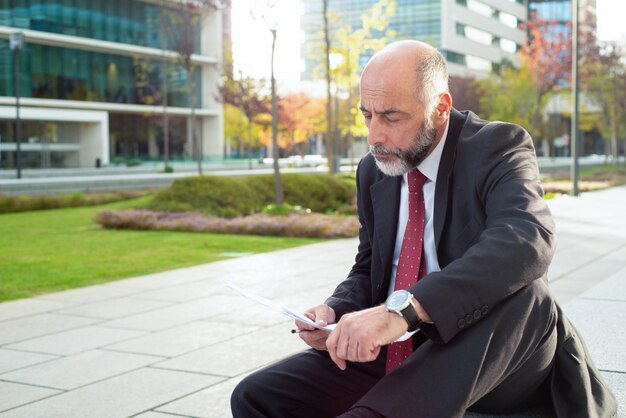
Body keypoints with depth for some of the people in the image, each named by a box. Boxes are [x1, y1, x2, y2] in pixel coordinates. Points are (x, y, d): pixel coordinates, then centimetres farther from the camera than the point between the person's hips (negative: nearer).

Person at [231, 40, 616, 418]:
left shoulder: (498, 146, -9)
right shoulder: (372, 172, 10)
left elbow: (529, 238, -29)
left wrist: (403, 309, -39)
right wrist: (335, 312, -7)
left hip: (487, 359, -4)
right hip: (391, 355, 4)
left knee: (524, 294, -37)